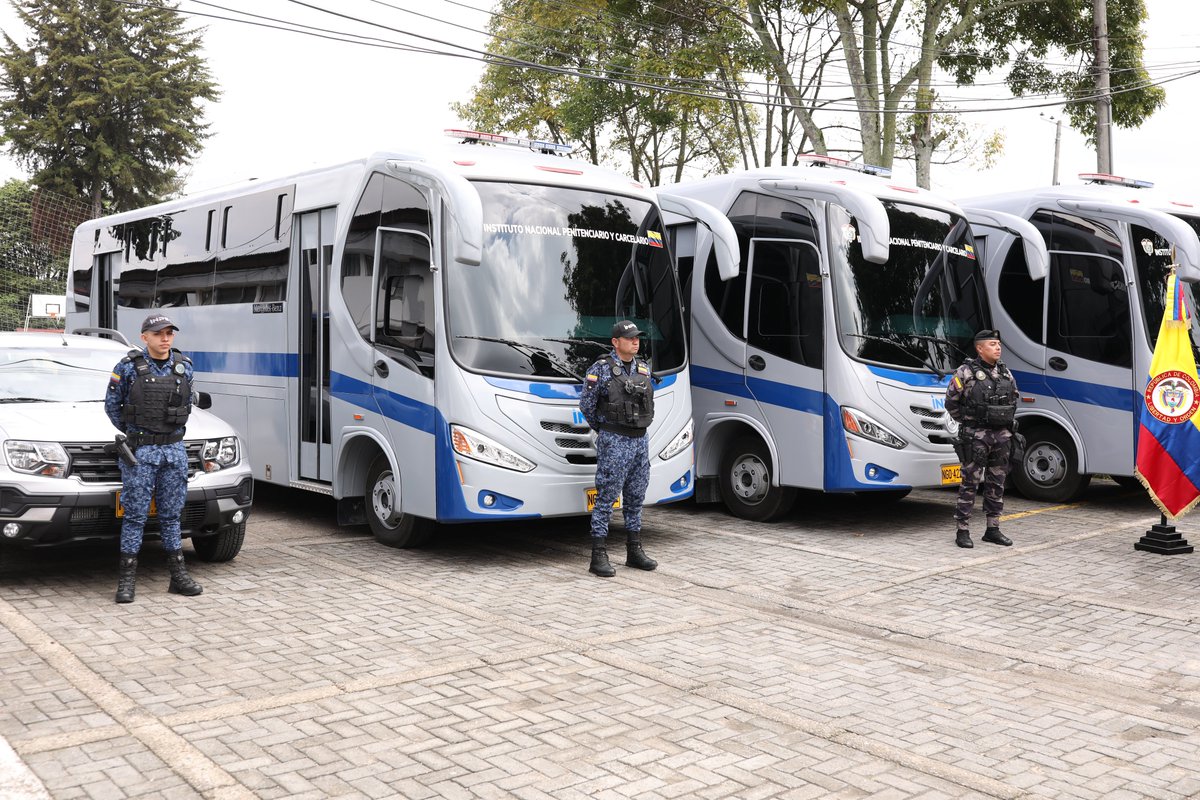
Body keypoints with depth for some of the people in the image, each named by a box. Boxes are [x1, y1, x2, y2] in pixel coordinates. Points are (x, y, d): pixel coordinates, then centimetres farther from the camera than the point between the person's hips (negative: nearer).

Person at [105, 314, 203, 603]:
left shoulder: (184, 366, 5)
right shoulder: (128, 367, -6)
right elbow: (112, 405, 4)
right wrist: (132, 433, 8)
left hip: (174, 450, 3)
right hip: (139, 452, -3)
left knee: (171, 514, 10)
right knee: (135, 515, 0)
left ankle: (178, 576, 15)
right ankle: (127, 579, 6)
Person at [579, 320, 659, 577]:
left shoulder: (644, 369, 10)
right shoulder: (600, 370, -9)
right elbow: (586, 405, -4)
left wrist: (637, 428, 15)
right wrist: (603, 429, 7)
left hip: (640, 440, 7)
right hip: (614, 442, -6)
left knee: (635, 497, 12)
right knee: (606, 498, -5)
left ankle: (634, 551, 22)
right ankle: (598, 557, -2)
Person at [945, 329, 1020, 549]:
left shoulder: (1005, 373, 11)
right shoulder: (966, 373, -8)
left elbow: (1013, 400, 24)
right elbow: (951, 402, -4)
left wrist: (1010, 423, 13)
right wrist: (967, 422, -4)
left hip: (1002, 435, 6)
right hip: (976, 436, -6)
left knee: (997, 483, 10)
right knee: (970, 483, -3)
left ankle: (993, 530, 19)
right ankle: (962, 531, 2)